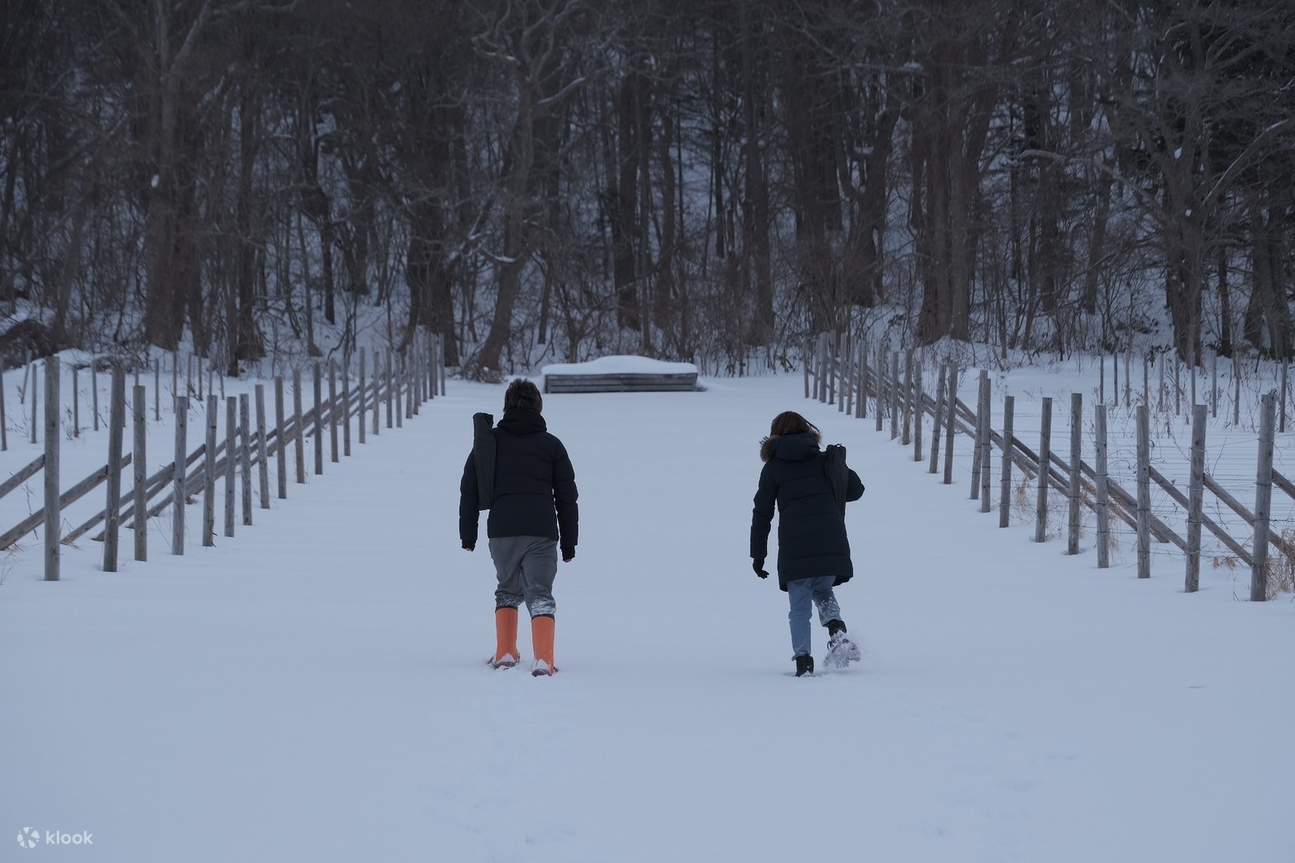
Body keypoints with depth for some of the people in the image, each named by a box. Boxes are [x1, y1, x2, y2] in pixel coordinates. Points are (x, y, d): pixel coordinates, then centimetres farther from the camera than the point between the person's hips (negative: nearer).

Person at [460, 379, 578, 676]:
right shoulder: (551, 445, 9)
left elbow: (469, 489, 11)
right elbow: (567, 496, 10)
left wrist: (468, 534, 16)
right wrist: (569, 541, 15)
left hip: (502, 531, 1)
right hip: (542, 533, -1)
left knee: (508, 590, 22)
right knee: (540, 595, 1)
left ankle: (505, 654, 15)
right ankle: (543, 660, -17)